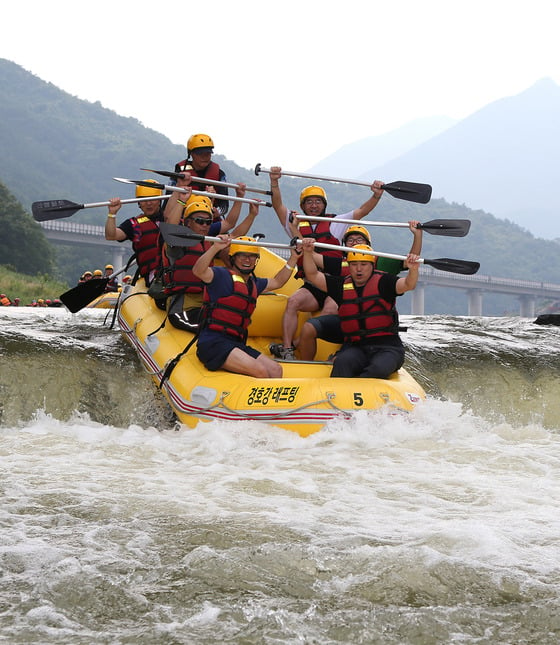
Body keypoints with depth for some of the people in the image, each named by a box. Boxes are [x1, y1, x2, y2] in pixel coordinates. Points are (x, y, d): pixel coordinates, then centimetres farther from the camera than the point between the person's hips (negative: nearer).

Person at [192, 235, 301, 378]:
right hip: (213, 343, -8)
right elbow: (198, 271, -20)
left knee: (276, 370, -9)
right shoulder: (222, 276, -1)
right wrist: (216, 247, -32)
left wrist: (294, 257, 31)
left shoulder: (253, 284, 24)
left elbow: (277, 282, 40)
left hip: (236, 344, 8)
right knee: (260, 371, -25)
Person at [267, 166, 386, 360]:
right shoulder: (295, 224, 16)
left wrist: (376, 195, -10)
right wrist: (274, 181, -11)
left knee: (330, 311, -30)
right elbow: (278, 205, 4)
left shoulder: (335, 223, 15)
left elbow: (361, 211, 7)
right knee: (292, 301, -28)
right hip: (311, 287, 1)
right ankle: (286, 351, -32)